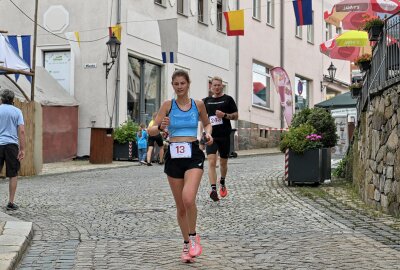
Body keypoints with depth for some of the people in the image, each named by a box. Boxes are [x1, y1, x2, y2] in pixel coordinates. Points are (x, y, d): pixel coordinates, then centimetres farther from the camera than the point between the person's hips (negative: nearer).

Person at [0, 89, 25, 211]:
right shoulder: (17, 111, 3)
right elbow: (21, 131, -5)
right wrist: (22, 149, -4)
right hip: (12, 145, -1)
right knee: (13, 175, 7)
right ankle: (11, 202, 7)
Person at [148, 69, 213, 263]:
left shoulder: (198, 104, 4)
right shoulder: (168, 105, 2)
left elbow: (206, 124, 21)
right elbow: (151, 131, 2)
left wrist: (208, 133, 0)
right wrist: (161, 127, -20)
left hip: (193, 155, -1)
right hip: (174, 156, 1)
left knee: (188, 199, -23)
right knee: (180, 205, 8)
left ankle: (193, 236, 1)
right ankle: (186, 244, 25)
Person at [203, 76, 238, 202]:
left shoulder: (228, 99, 3)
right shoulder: (206, 101, 11)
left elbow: (236, 115, 2)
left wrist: (224, 115, -16)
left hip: (224, 136, -1)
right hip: (211, 136, 1)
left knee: (223, 163, 12)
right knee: (212, 162, -15)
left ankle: (222, 183, 38)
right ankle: (213, 189, -22)